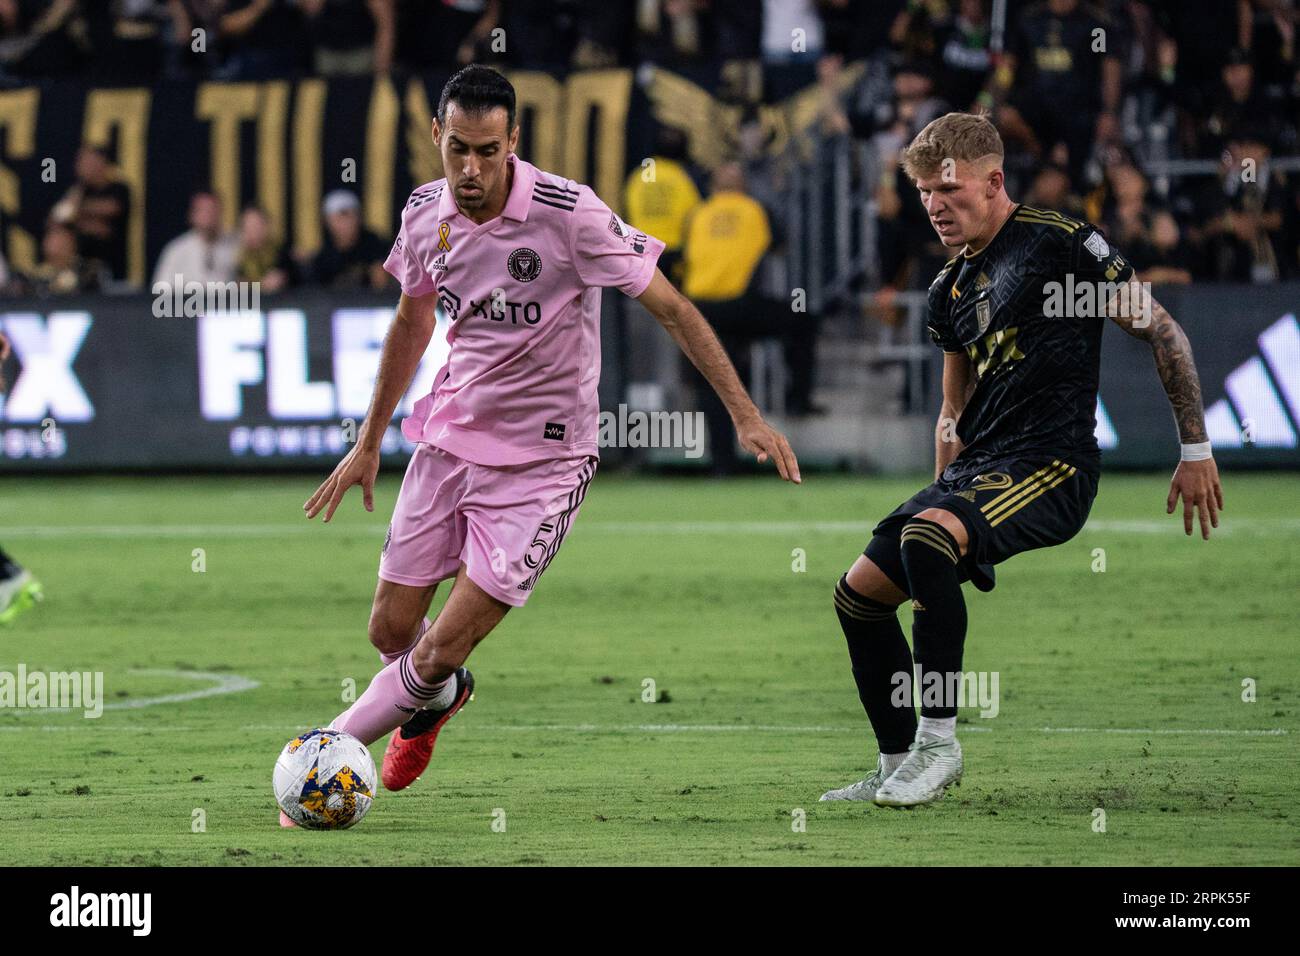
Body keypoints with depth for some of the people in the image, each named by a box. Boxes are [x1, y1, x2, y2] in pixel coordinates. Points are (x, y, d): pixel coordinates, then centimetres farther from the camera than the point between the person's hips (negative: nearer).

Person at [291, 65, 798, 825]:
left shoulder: (569, 213, -21)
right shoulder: (426, 214, -4)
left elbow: (670, 306, -13)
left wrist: (746, 414, -16)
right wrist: (369, 443, 20)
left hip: (544, 459, -5)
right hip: (449, 438, 5)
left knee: (443, 651, -10)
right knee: (391, 630, 8)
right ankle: (439, 698, 44)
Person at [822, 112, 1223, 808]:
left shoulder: (1059, 241, -6)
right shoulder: (949, 288, 16)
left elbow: (1161, 331, -3)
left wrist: (1196, 450, -4)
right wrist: (941, 495, 24)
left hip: (1053, 464, -8)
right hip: (976, 465, 8)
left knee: (926, 540, -33)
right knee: (858, 591, 0)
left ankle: (939, 744, -25)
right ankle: (897, 769, 11)